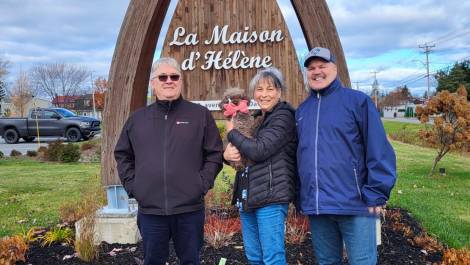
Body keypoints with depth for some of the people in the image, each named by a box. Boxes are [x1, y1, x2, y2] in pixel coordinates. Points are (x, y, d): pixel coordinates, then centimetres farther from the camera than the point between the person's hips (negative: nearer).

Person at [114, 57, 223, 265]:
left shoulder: (200, 115, 1)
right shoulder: (137, 118, 8)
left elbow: (215, 154, 3)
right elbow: (123, 155, 16)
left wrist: (203, 183, -7)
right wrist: (131, 184, 4)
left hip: (190, 208, -2)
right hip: (149, 210, 2)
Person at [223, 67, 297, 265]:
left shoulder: (283, 117, -7)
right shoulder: (256, 119, 18)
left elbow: (258, 150, -18)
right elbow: (240, 151, 17)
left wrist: (232, 132, -3)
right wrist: (227, 153, -8)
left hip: (270, 196, -8)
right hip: (247, 195, 8)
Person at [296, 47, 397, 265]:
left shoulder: (358, 101, -2)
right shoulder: (302, 110, 14)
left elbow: (378, 151, -7)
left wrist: (376, 195, -12)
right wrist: (299, 197, 14)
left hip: (354, 203, -5)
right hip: (315, 206, 5)